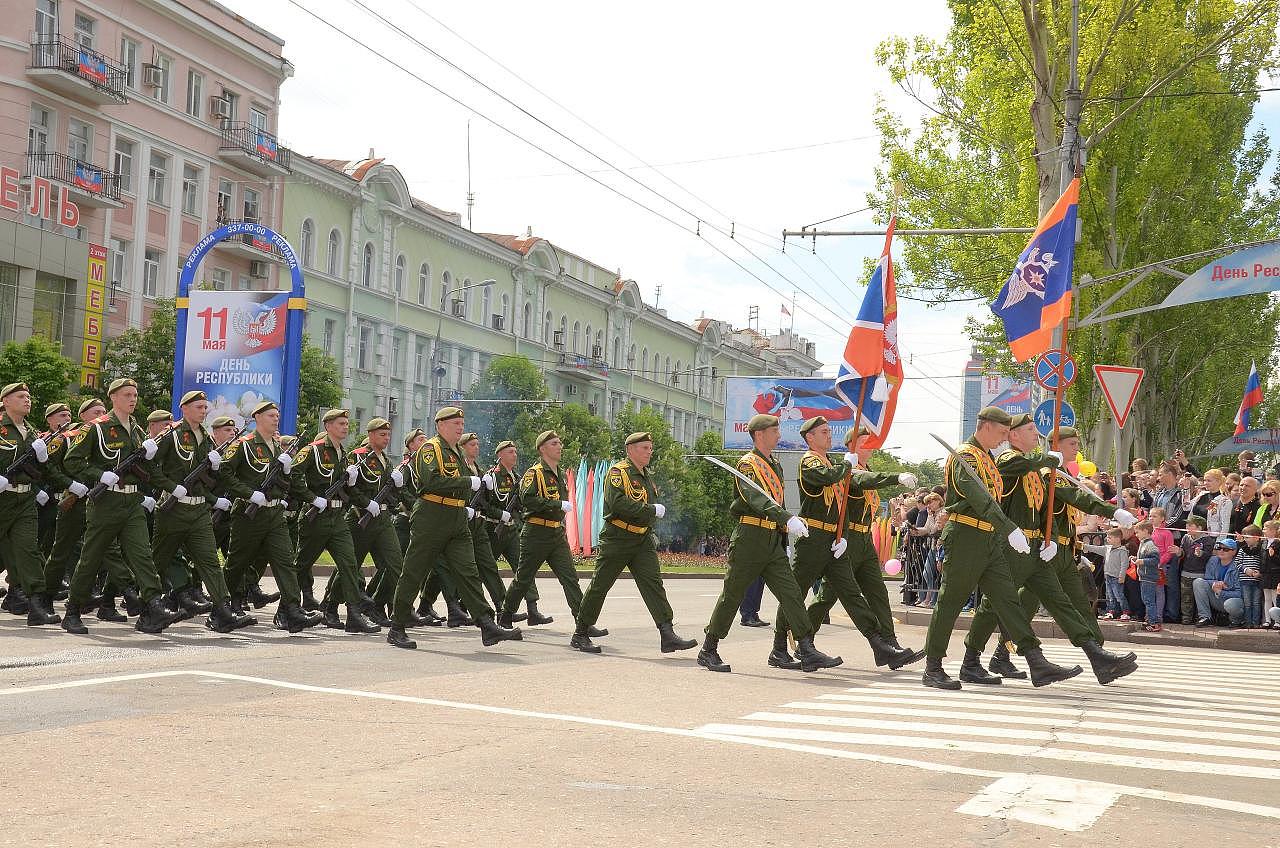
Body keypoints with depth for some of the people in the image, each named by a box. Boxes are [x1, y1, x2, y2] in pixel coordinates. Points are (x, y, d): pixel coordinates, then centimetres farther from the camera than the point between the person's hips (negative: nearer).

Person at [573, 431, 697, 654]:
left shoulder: (646, 475, 15)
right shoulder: (618, 472, -12)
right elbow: (618, 504, -27)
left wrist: (650, 532, 20)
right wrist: (652, 510, -24)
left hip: (642, 540, 7)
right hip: (617, 540, -7)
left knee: (653, 583, -7)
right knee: (599, 586, 2)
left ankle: (668, 635, -14)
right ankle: (580, 635, 14)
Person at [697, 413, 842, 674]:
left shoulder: (776, 466, 18)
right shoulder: (747, 464, -10)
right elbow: (756, 498, -27)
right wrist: (788, 519, -40)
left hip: (773, 543, 7)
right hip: (749, 539, -7)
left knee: (791, 593, -4)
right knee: (731, 596, 1)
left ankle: (807, 652, -9)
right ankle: (708, 651, 13)